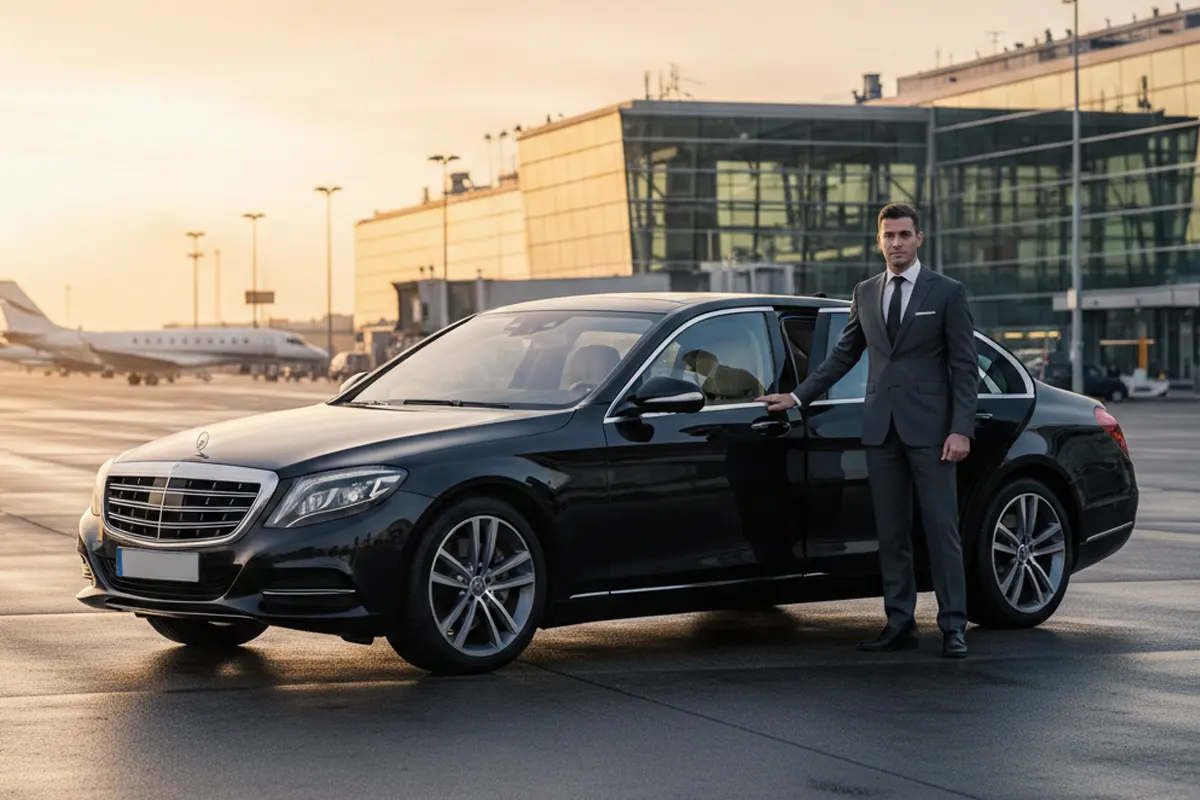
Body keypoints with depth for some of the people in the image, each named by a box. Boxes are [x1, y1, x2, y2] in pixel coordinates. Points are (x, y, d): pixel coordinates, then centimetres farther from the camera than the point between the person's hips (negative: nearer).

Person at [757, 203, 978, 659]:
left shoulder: (947, 293, 1)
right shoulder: (865, 294, 13)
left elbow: (965, 366, -2)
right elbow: (843, 355, 21)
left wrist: (961, 430, -11)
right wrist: (798, 396, 15)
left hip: (929, 428, -4)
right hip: (881, 428, 4)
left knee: (942, 529, -4)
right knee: (890, 533, 6)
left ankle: (953, 627, -1)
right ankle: (899, 624, 11)